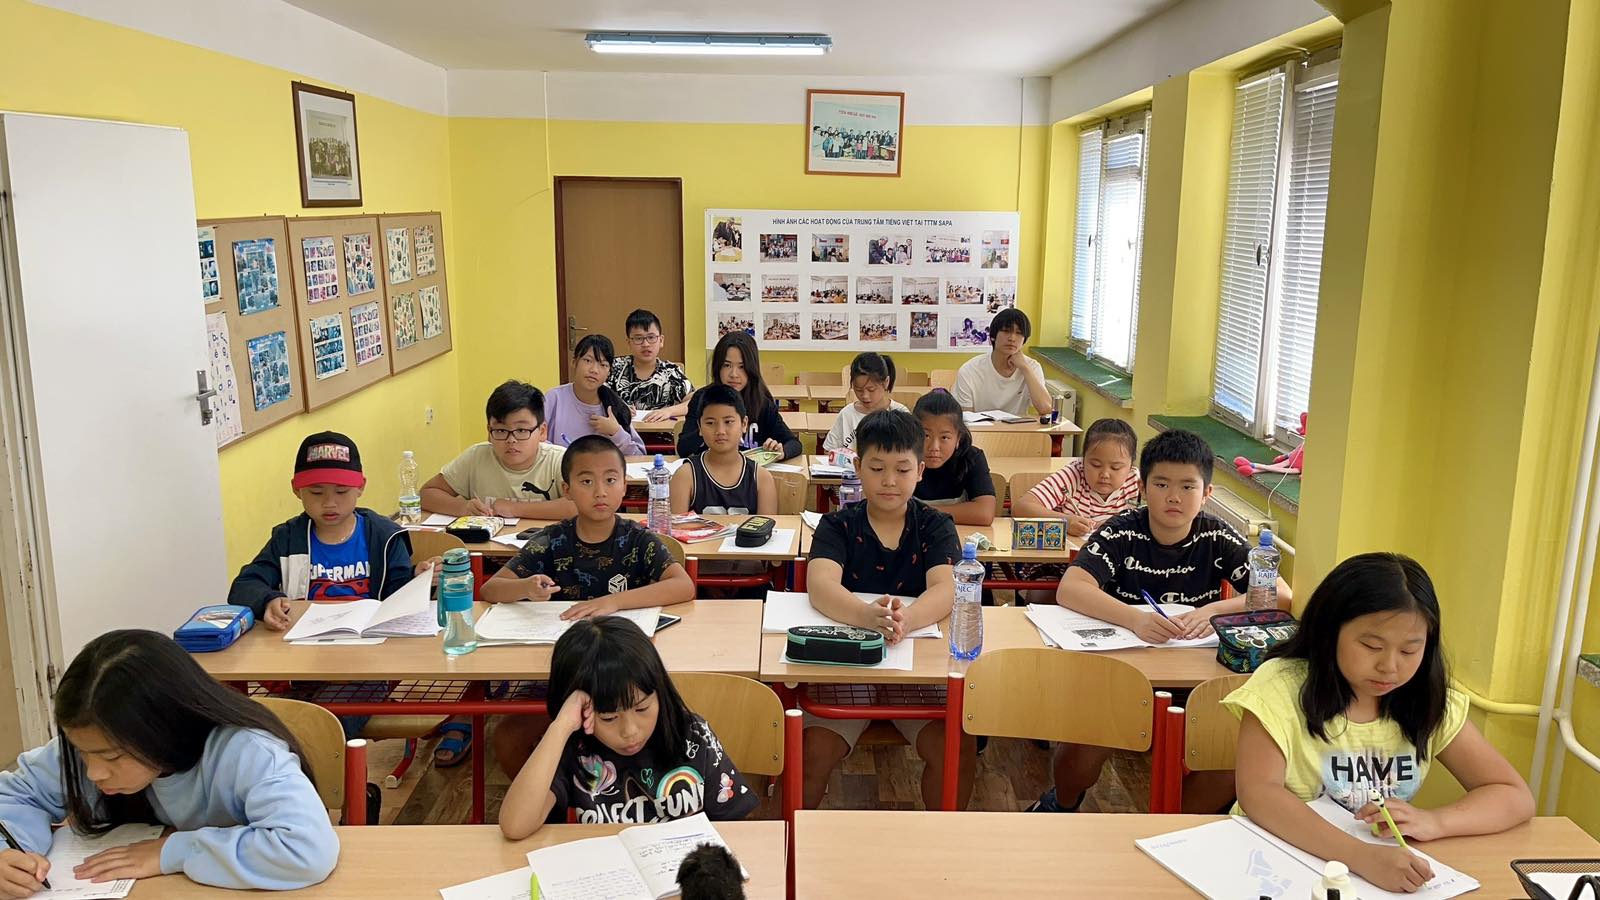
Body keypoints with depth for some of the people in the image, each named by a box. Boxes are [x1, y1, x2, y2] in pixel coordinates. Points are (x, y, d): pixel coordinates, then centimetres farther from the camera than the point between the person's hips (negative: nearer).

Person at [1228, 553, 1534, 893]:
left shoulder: (1431, 702, -1)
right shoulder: (1281, 685, -13)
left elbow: (1516, 797, 1)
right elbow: (1257, 792, -22)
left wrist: (1432, 821, -17)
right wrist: (1360, 855, -35)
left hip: (1390, 872, 3)